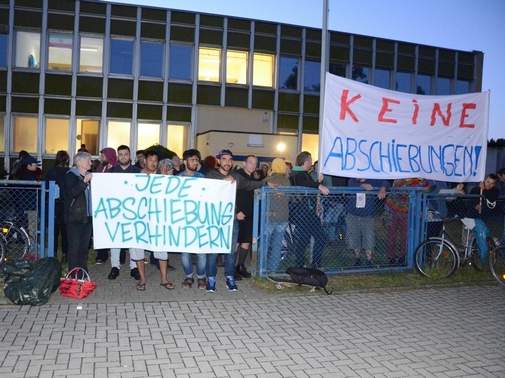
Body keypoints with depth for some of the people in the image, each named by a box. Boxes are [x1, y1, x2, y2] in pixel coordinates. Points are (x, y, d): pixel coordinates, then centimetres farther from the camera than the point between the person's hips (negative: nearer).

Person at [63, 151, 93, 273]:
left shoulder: (89, 176, 15)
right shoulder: (70, 176, -5)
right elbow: (71, 193, -21)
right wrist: (84, 181, -26)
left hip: (87, 216, 7)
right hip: (74, 217, -7)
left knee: (84, 246, 11)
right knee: (74, 246, -4)